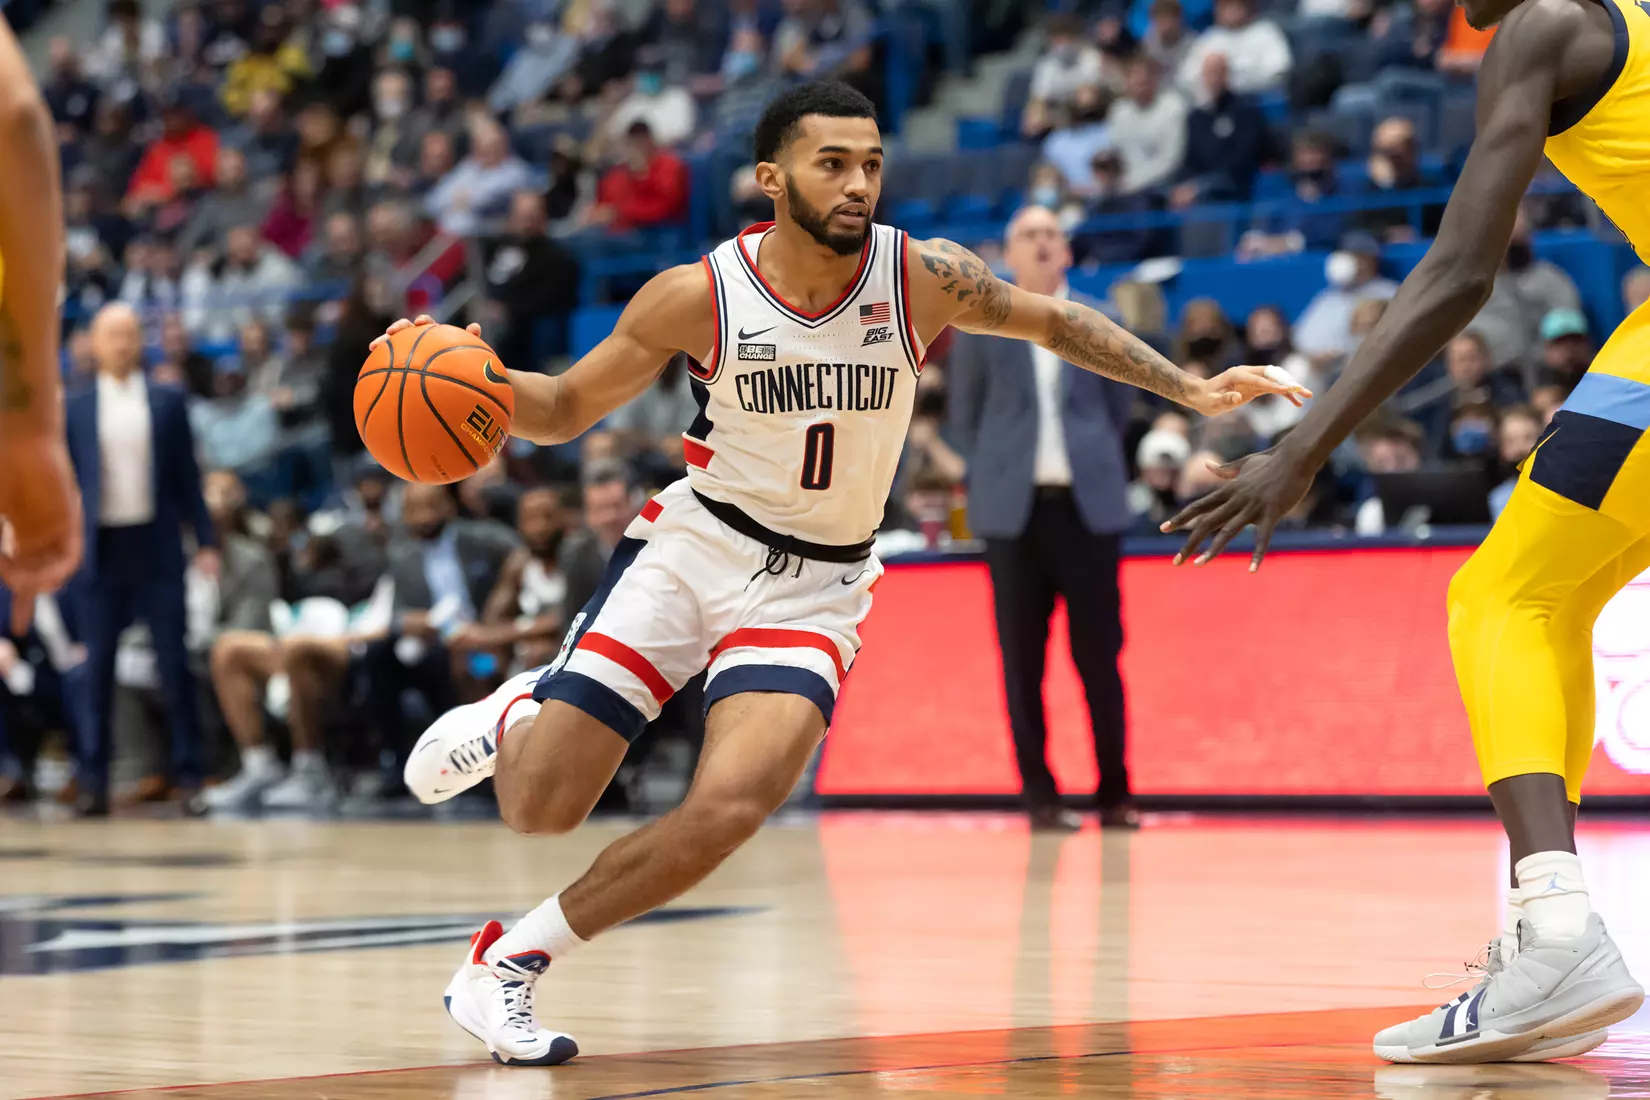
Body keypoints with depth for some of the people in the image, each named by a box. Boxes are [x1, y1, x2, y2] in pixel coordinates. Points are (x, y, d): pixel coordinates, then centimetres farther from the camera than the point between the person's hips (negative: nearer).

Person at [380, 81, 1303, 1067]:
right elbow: (565, 410, -2)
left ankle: (511, 961, -2)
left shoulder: (924, 280, -13)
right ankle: (514, 718, 35)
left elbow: (1052, 321, 6)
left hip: (815, 589, 1)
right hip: (692, 546, 0)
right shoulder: (700, 296, -15)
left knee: (728, 810, -22)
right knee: (539, 808, -4)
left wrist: (1191, 388, 0)